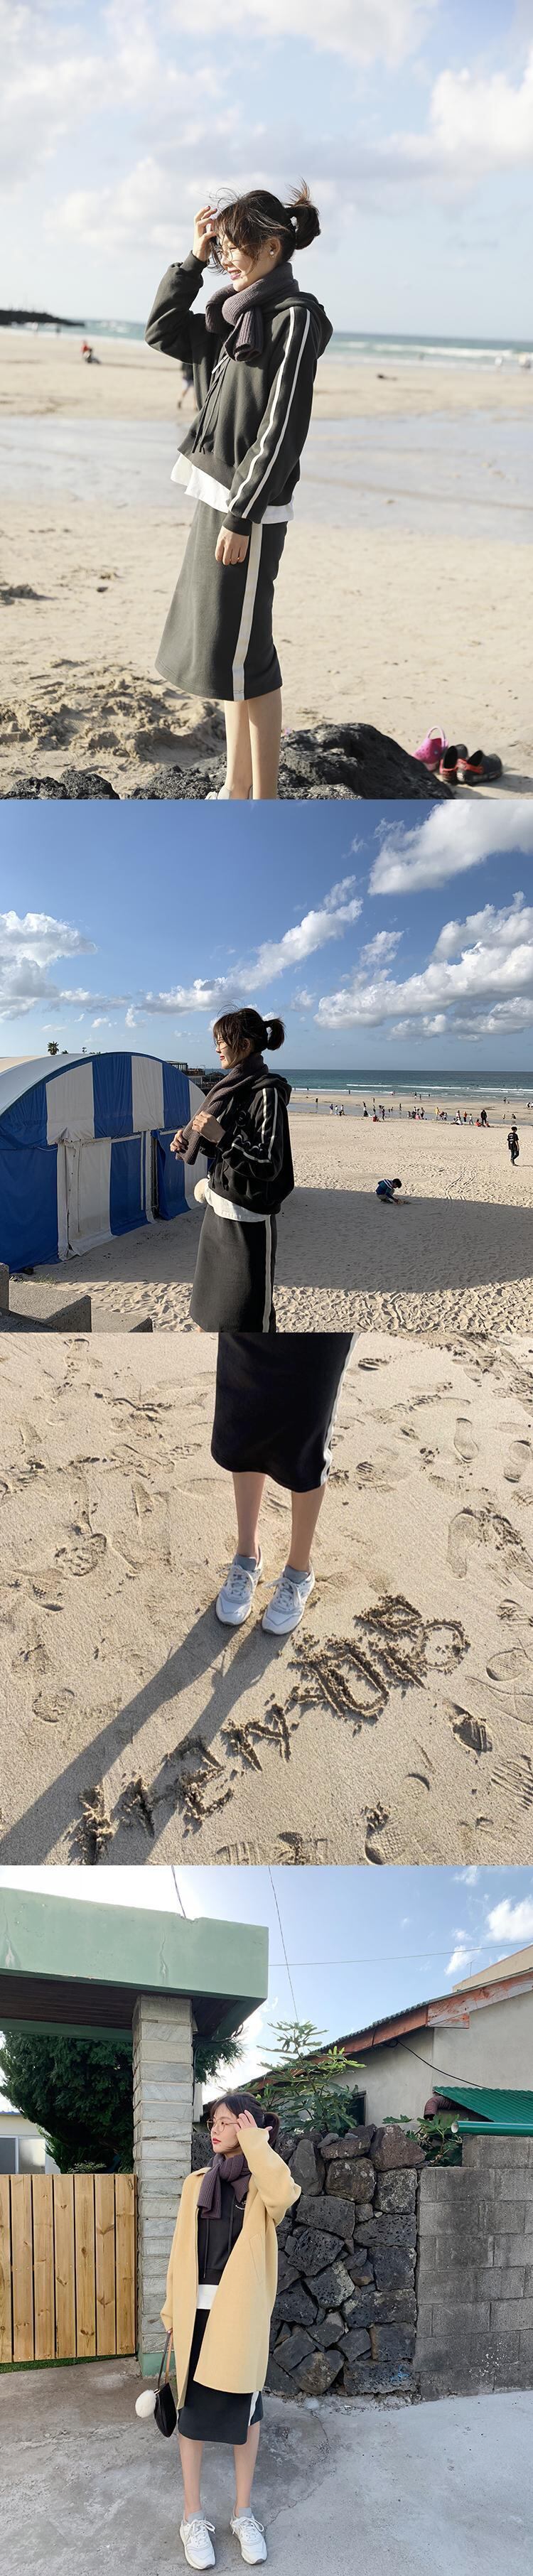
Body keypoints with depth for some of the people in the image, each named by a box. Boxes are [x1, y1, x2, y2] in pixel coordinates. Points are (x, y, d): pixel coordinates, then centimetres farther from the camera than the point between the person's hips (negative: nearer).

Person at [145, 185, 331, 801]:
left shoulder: (296, 318, -12)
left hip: (250, 507, -9)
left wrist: (241, 516, -20)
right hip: (217, 496, 9)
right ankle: (236, 788, 22)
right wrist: (194, 260, 12)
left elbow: (283, 429, -17)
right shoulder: (235, 314, 13)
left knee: (242, 654, -7)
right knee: (219, 647, 13)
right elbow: (163, 332, 23)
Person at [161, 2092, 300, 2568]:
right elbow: (181, 2252, 8)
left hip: (242, 2315, -2)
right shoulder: (197, 2183, 7)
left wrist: (255, 2144, -18)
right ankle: (193, 2515, 18)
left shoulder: (261, 2183, -2)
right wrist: (173, 2311, 5)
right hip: (198, 2312, 2)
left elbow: (283, 2195, -28)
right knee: (193, 2408, 5)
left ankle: (244, 2512, 22)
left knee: (245, 2409, 7)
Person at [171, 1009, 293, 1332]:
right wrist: (192, 1137, 4)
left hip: (247, 1217, -9)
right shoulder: (233, 1086, 9)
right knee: (214, 1298, 15)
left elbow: (269, 1165, -22)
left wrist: (222, 1136, -30)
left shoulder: (267, 1093, -18)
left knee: (248, 1310, -2)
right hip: (220, 1208, 9)